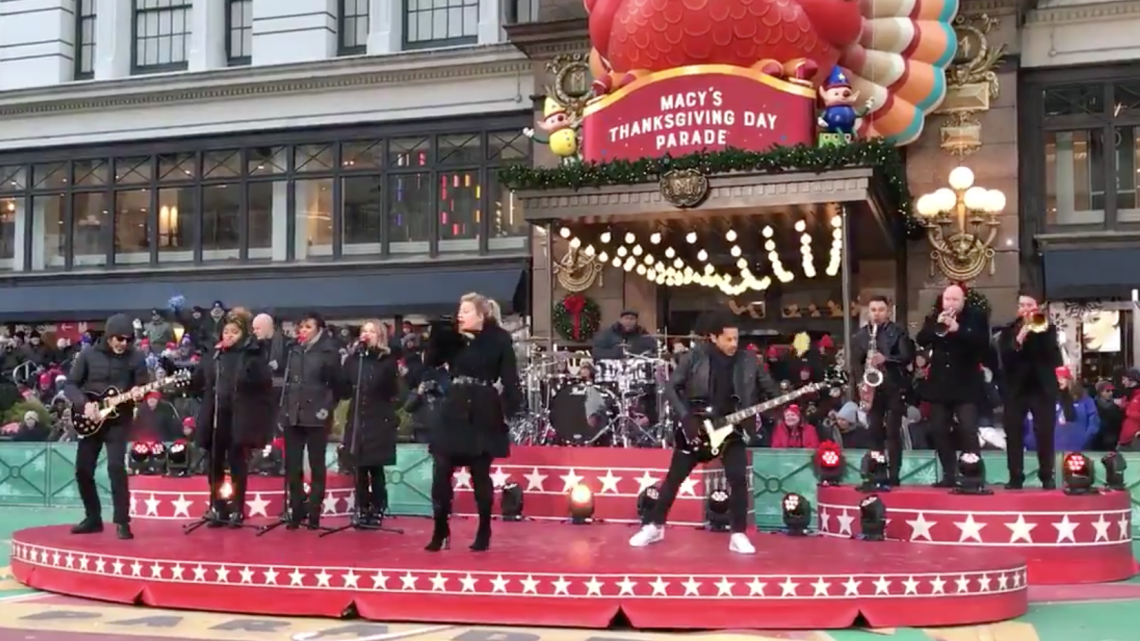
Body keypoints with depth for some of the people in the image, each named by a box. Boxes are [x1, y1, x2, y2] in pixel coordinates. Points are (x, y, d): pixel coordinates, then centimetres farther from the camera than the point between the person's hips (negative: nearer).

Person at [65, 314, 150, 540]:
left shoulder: (136, 357, -4)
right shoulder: (89, 355, -1)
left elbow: (144, 386, -1)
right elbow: (70, 384, 1)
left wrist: (137, 394, -24)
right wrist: (84, 403, -15)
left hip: (118, 420, -3)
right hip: (90, 420, 3)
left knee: (116, 467, -16)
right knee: (83, 470, 5)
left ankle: (122, 522, -11)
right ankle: (93, 518, 20)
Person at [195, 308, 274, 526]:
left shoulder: (252, 355, -5)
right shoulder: (215, 355, 9)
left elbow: (264, 384, -10)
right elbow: (203, 382, 14)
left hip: (239, 418, -4)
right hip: (215, 417, 5)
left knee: (237, 466, 3)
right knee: (214, 465, 7)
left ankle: (236, 511, 12)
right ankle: (218, 509, 18)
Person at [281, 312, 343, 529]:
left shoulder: (328, 352, -4)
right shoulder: (293, 351, 10)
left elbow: (337, 384, -3)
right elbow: (285, 380, 15)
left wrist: (327, 408, -5)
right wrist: (284, 408, 8)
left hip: (315, 417, -4)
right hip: (293, 416, 4)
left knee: (317, 467, 3)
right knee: (292, 467, 4)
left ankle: (314, 515, 7)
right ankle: (295, 513, 13)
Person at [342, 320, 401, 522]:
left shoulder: (387, 360, -1)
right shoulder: (352, 359, 7)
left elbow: (393, 392, -5)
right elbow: (344, 389, 4)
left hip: (379, 422, -3)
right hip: (357, 421, 3)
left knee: (376, 468, -1)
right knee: (360, 468, 5)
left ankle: (377, 511, 7)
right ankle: (362, 511, 12)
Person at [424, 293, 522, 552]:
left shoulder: (499, 339, -4)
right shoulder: (453, 338, 8)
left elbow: (509, 378, -7)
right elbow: (430, 361, 2)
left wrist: (511, 408, -16)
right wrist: (438, 333, -8)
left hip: (483, 415, -4)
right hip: (453, 412, 4)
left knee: (480, 476, 4)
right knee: (441, 474, -1)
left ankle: (484, 533, 17)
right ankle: (440, 531, 10)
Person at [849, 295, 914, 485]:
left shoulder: (898, 331, 1)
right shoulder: (860, 335, 10)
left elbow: (907, 356, -7)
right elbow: (855, 361, 7)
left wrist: (886, 359, -22)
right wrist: (862, 381, -8)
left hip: (894, 387, -3)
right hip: (872, 387, 3)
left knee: (893, 432, -4)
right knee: (875, 431, 4)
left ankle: (893, 475, -1)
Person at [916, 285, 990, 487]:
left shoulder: (976, 317, -2)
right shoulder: (934, 317, 9)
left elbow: (983, 342, -16)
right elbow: (921, 340, -2)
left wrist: (958, 329, -25)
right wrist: (936, 325, -18)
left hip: (966, 384, -4)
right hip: (939, 383, 4)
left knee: (968, 431, -11)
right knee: (939, 431, 5)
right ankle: (949, 475, 13)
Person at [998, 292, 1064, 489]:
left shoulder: (1047, 328, 5)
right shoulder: (1008, 331, 6)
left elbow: (1054, 354, -10)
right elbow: (1005, 356, -10)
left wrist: (1040, 330, -18)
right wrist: (1022, 335, -19)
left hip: (1042, 387, -1)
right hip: (1016, 388, 1)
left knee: (1045, 434, -3)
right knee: (1014, 434, -3)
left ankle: (1047, 477, 6)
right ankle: (1015, 478, 2)